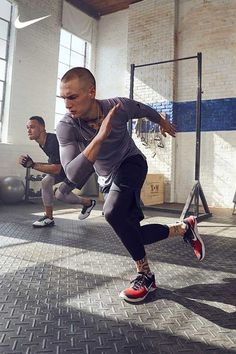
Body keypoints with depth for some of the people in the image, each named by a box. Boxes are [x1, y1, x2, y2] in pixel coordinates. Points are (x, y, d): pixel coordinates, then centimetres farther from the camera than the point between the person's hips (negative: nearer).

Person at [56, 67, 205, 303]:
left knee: (113, 213, -29)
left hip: (131, 163, -3)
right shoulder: (66, 127, -24)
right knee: (132, 235, 1)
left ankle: (145, 274, -9)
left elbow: (145, 110, 3)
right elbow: (74, 176, -36)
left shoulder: (118, 106, -22)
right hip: (108, 179, 3)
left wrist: (163, 123, 22)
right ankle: (183, 228, 21)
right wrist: (100, 137, -46)